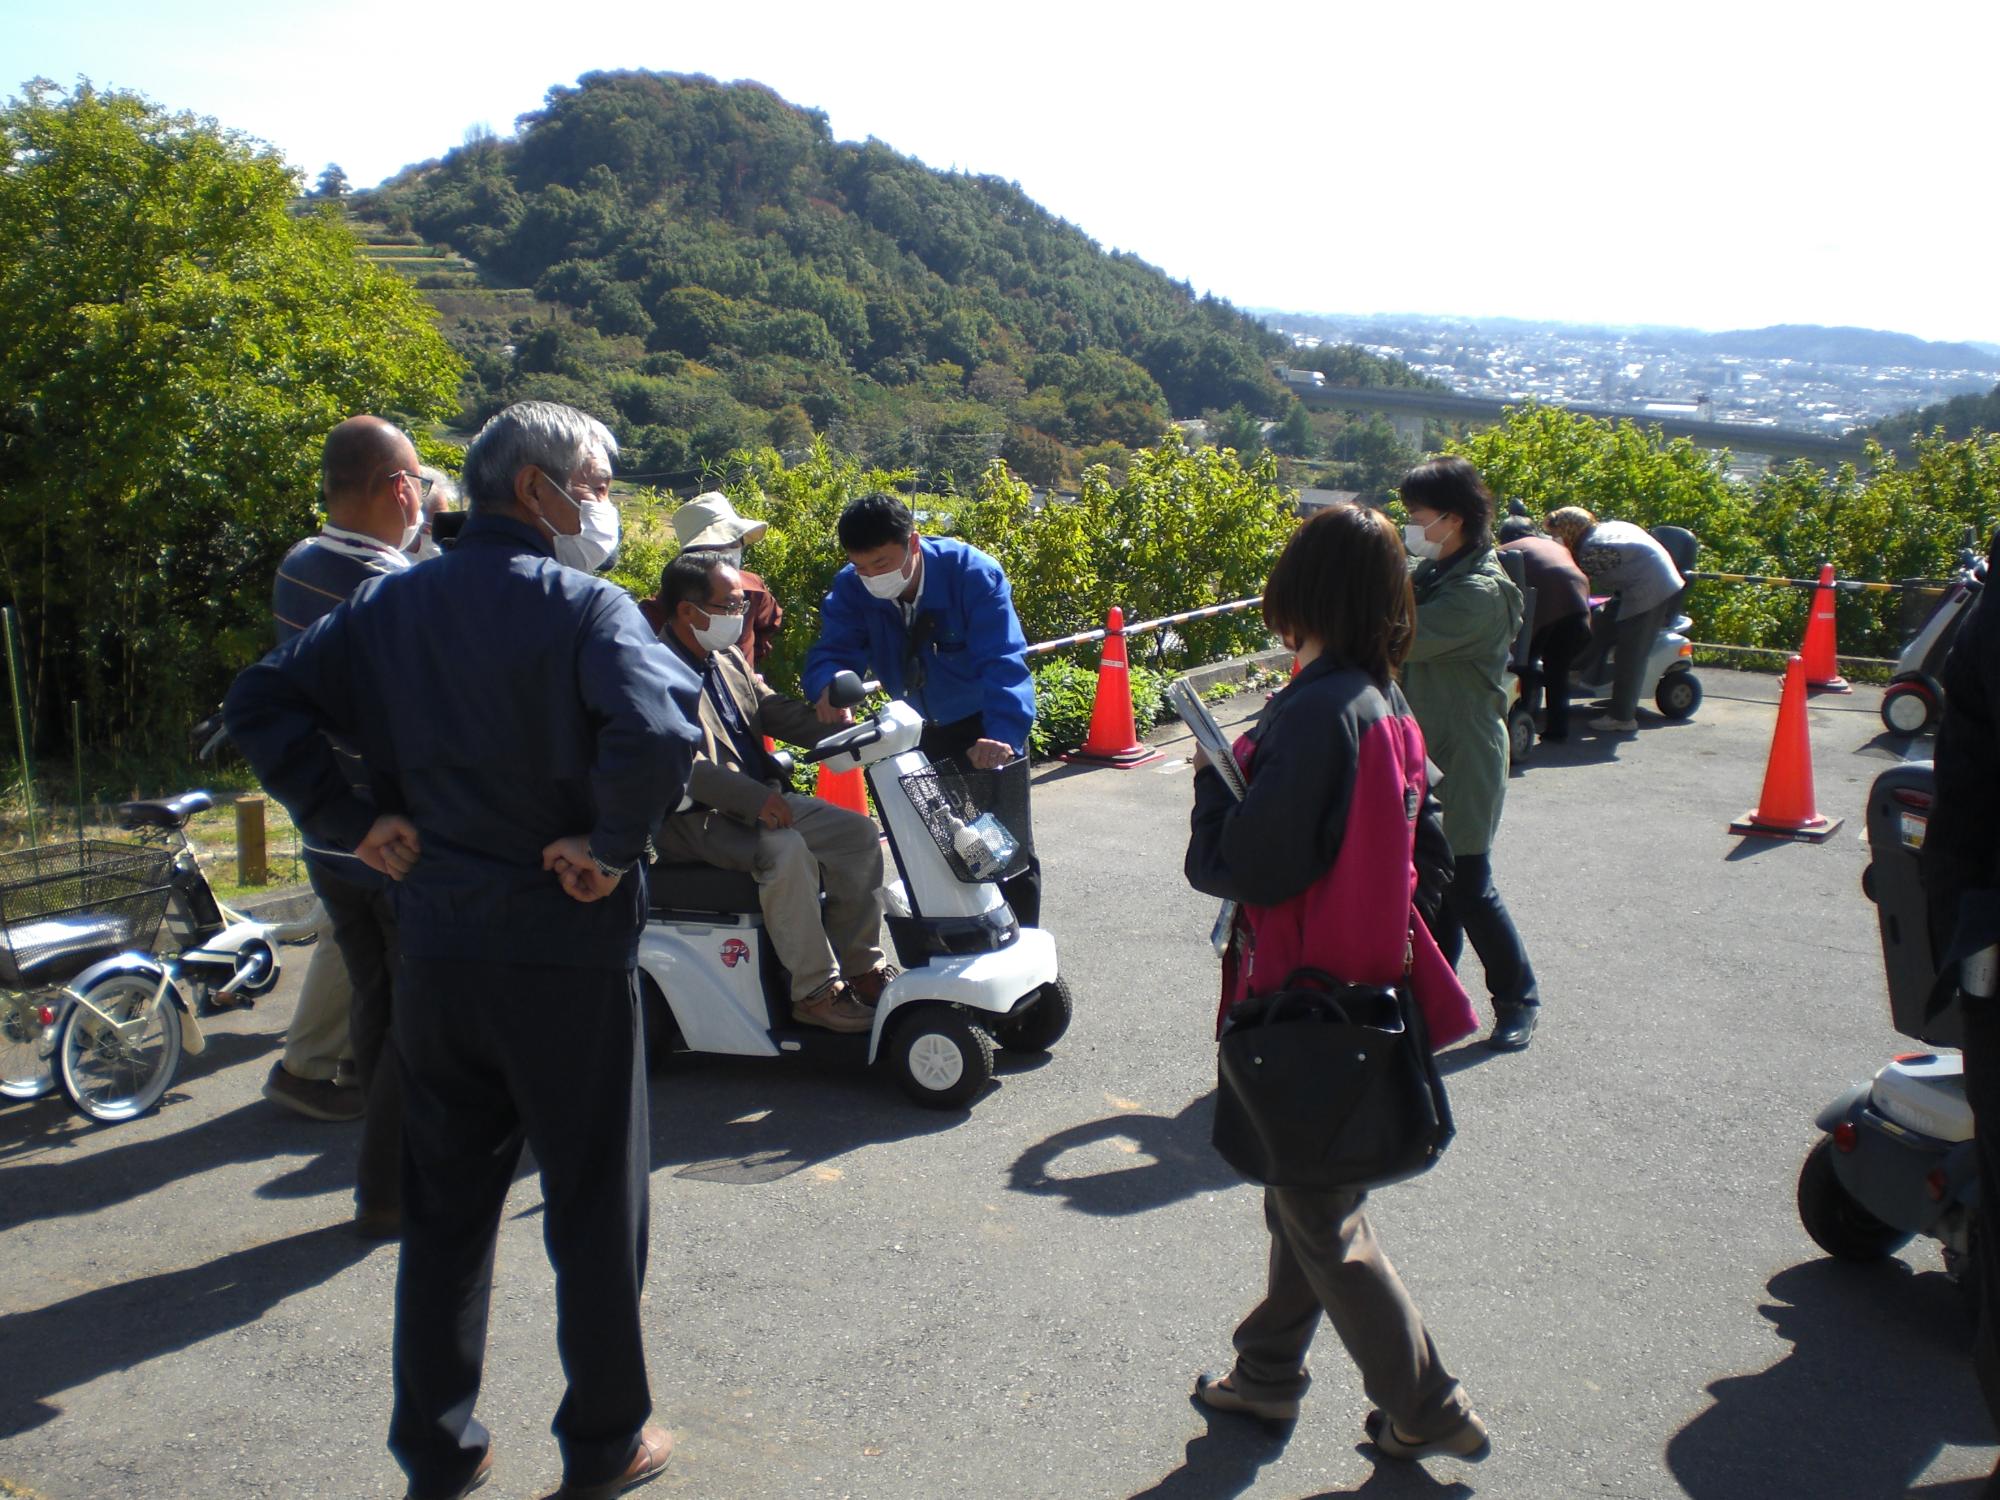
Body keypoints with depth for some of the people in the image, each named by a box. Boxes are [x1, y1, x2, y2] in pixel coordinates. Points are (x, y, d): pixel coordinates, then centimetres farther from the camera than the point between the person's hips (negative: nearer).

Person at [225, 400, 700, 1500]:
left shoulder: (389, 605, 6)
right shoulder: (582, 608, -13)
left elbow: (260, 704, 5)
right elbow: (658, 728, -32)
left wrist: (349, 821, 2)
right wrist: (610, 845, -18)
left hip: (433, 948, 6)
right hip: (566, 956, -5)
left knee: (444, 1209, 17)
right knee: (595, 1208, 11)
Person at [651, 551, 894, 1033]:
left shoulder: (729, 660, 13)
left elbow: (776, 711, 14)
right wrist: (753, 797, -32)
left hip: (760, 799, 9)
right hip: (695, 817, -9)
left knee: (859, 833, -2)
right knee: (787, 849, -33)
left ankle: (860, 966, 7)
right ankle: (815, 992, -22)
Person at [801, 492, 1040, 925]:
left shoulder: (973, 574, -28)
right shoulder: (851, 589, -16)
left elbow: (1004, 661, -37)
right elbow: (833, 650, -24)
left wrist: (1003, 734, -54)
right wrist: (827, 687, -50)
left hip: (987, 726, -4)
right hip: (919, 730, 4)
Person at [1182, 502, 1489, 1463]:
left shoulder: (1312, 713, -24)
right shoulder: (1388, 707, 2)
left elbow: (1247, 868, -24)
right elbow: (1421, 841, 12)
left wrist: (1212, 780, -8)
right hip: (1365, 982, 9)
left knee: (1322, 1222, 8)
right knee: (1305, 1196, 22)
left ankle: (1427, 1410, 21)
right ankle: (1267, 1374, 40)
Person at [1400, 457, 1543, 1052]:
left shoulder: (1479, 592, -21)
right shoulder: (1434, 573, 10)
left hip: (1464, 762, -8)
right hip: (1428, 753, 8)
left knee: (1467, 886, 1)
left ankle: (1518, 997, 19)